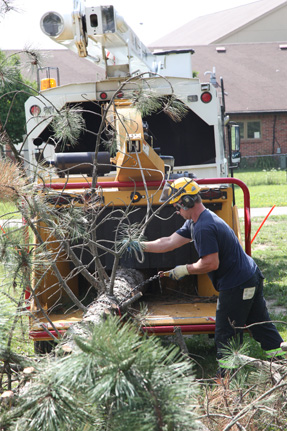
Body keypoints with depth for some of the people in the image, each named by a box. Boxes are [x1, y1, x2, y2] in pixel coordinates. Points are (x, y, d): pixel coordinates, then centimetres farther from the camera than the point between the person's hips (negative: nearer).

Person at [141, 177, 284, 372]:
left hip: (236, 286, -10)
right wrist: (141, 246, 12)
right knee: (261, 325, 17)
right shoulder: (194, 223, 11)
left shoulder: (204, 228, -22)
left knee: (226, 336, 1)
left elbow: (211, 264, -24)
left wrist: (185, 270, -10)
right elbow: (169, 242, 15)